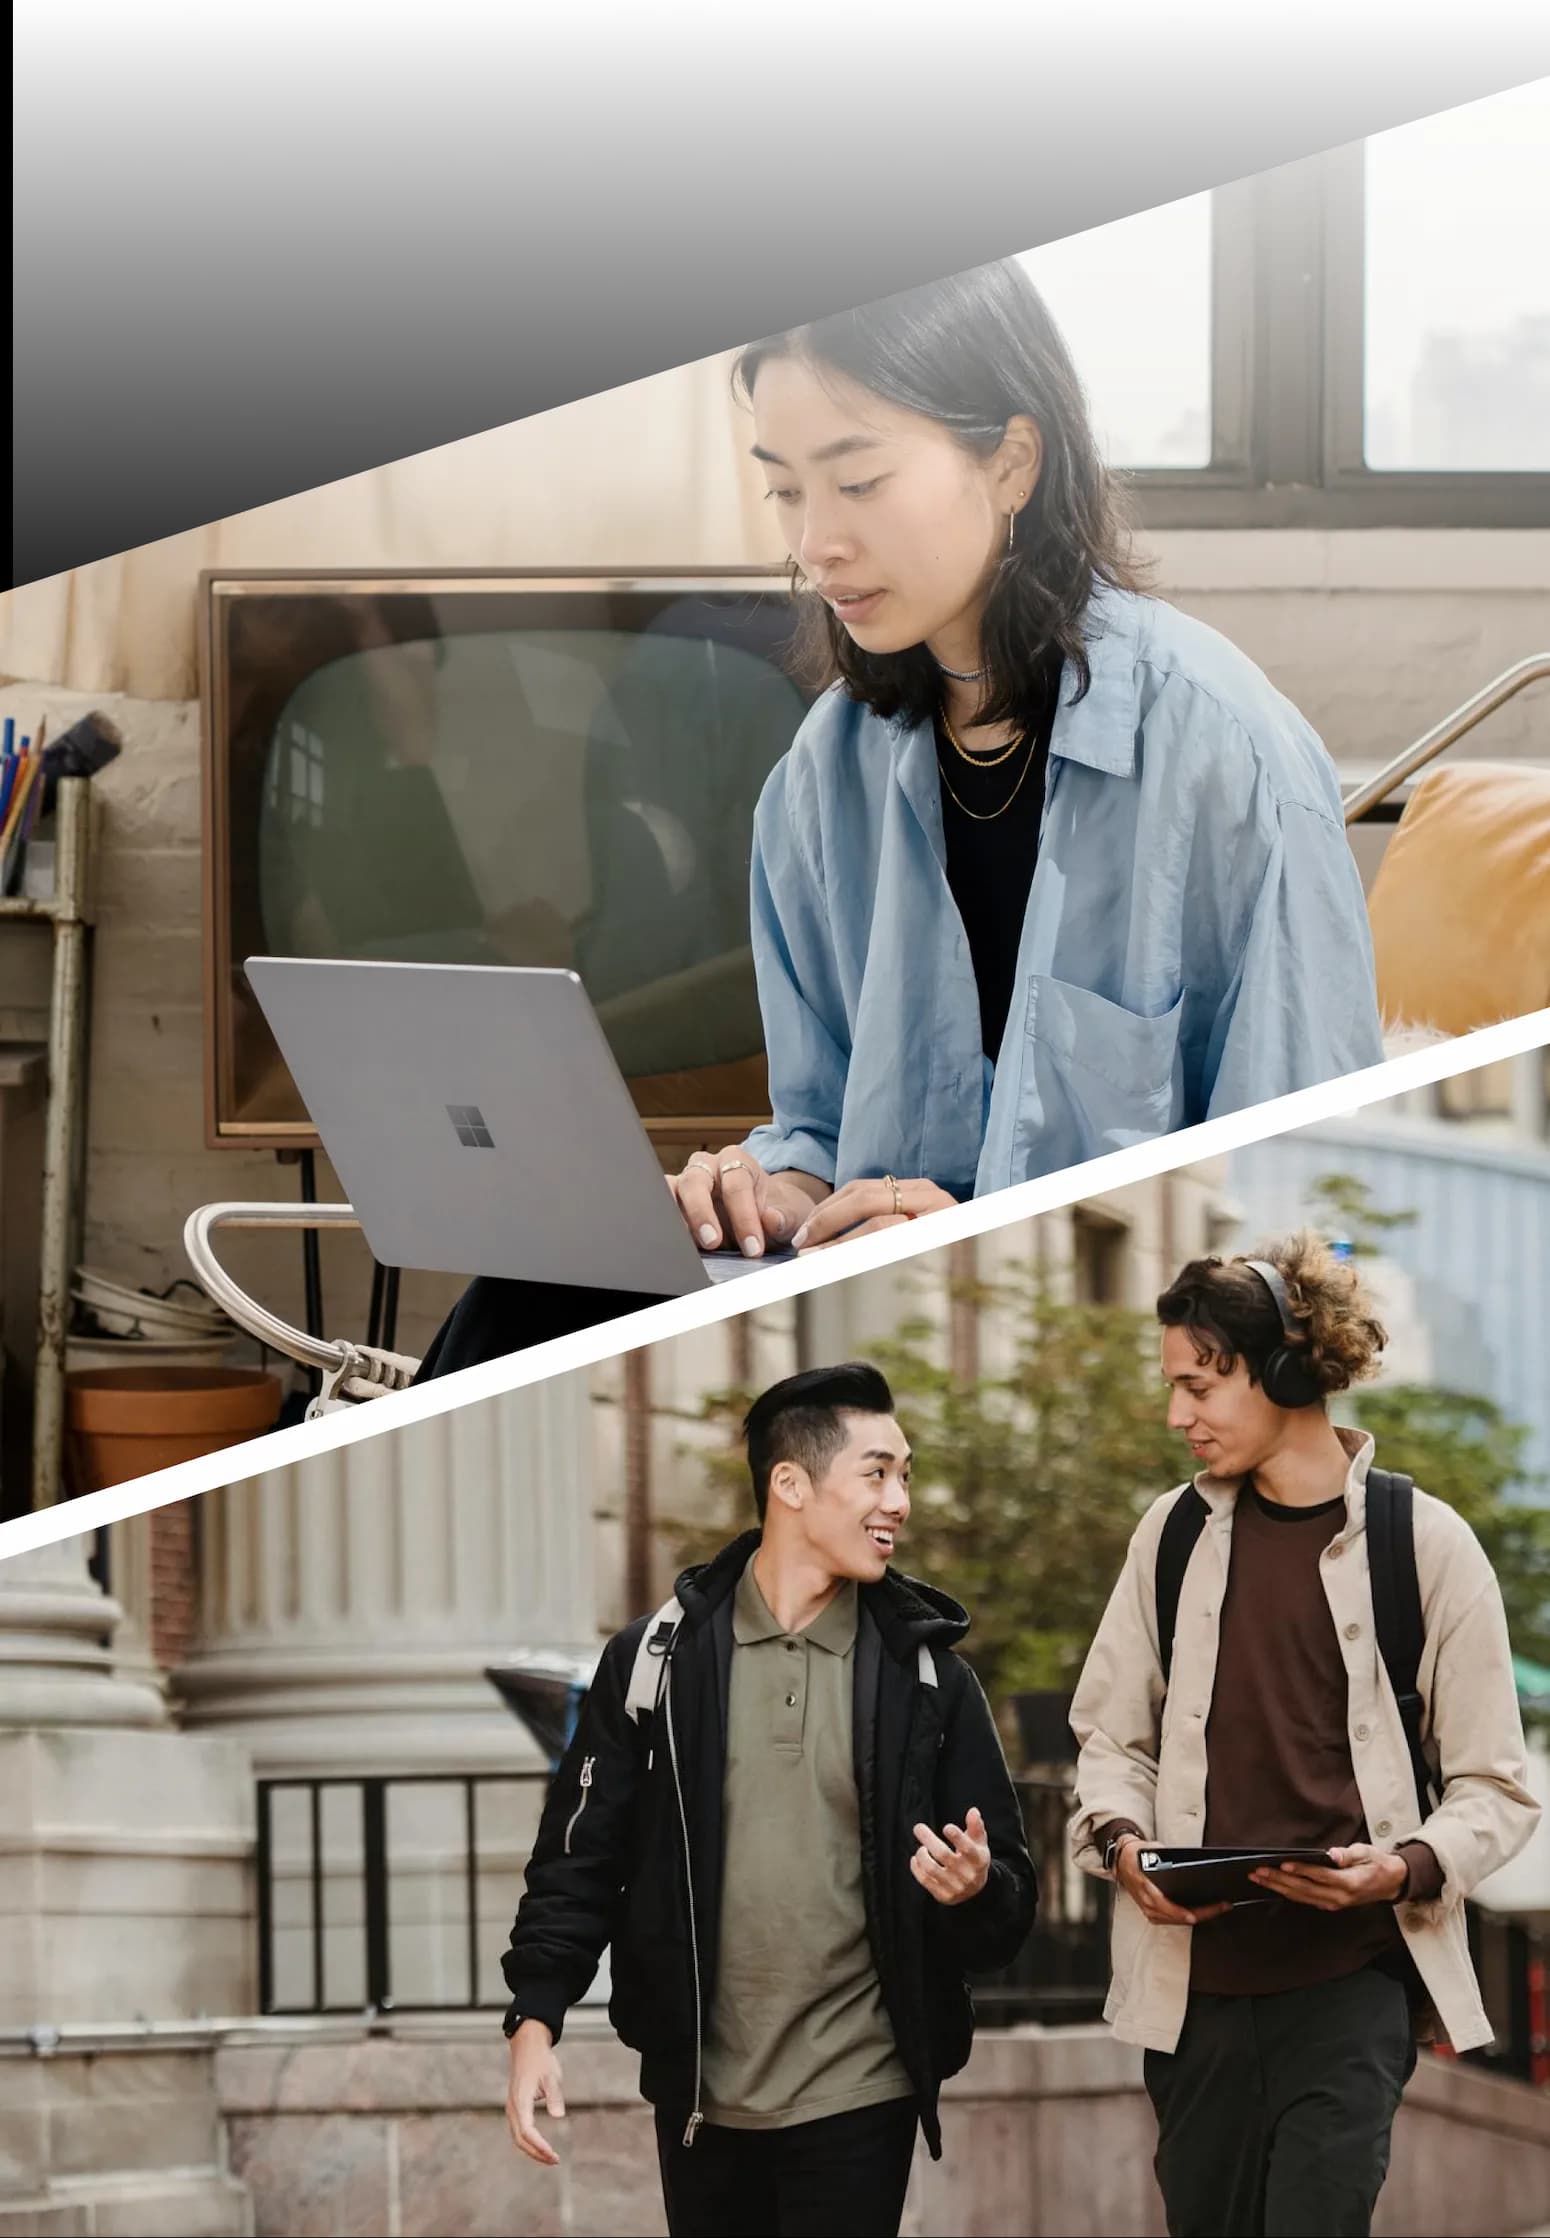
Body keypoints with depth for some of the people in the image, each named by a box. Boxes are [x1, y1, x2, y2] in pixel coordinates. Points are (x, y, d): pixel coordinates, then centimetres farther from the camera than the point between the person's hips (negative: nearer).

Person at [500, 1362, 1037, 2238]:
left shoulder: (925, 1672, 2)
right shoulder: (658, 1659, 2)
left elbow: (1011, 1902, 3)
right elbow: (583, 1858, 3)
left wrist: (975, 1892, -20)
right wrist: (536, 2019, -7)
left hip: (857, 2099, 0)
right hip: (699, 2097, 1)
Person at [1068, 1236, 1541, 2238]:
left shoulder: (1422, 1542, -3)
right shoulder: (1176, 1533, 7)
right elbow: (1113, 1735, 18)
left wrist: (1404, 1870, -17)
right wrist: (1122, 1842, -2)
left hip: (1350, 1979, -4)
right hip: (1194, 1977, 4)